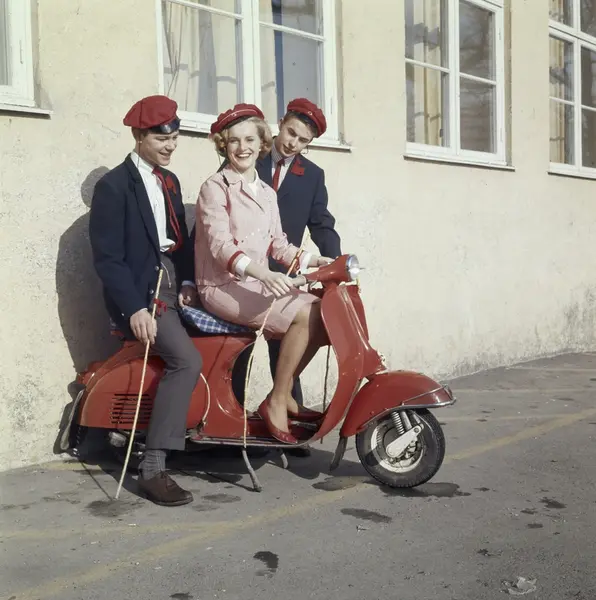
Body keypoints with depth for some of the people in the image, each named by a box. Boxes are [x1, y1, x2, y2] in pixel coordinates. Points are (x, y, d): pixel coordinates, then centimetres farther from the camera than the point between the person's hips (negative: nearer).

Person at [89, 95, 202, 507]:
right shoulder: (113, 185, -7)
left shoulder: (170, 180, 17)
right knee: (187, 359, -26)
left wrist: (189, 282, 0)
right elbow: (107, 258, -14)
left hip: (173, 285, 8)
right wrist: (135, 307, -23)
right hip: (141, 291, -8)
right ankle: (153, 468, -23)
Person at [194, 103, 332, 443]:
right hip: (223, 286, -7)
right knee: (305, 314, -25)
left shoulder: (267, 194, 18)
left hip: (258, 285, 7)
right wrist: (263, 273, -33)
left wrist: (315, 261, -5)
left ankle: (285, 392, 1)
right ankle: (276, 402, -14)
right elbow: (219, 245, -18)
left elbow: (279, 245, 13)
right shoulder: (215, 188, -5)